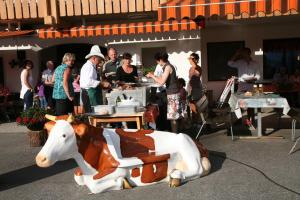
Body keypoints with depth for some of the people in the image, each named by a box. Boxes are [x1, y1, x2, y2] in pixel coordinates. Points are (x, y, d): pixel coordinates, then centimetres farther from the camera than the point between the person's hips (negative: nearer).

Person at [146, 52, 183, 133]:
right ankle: (175, 133, 20)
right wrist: (153, 76, 21)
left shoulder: (168, 67, -15)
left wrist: (152, 76, -9)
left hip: (173, 94, -10)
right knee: (174, 116, 13)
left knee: (173, 117, -5)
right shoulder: (167, 66, 13)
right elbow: (164, 79, 21)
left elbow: (162, 82, -21)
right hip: (173, 94, 10)